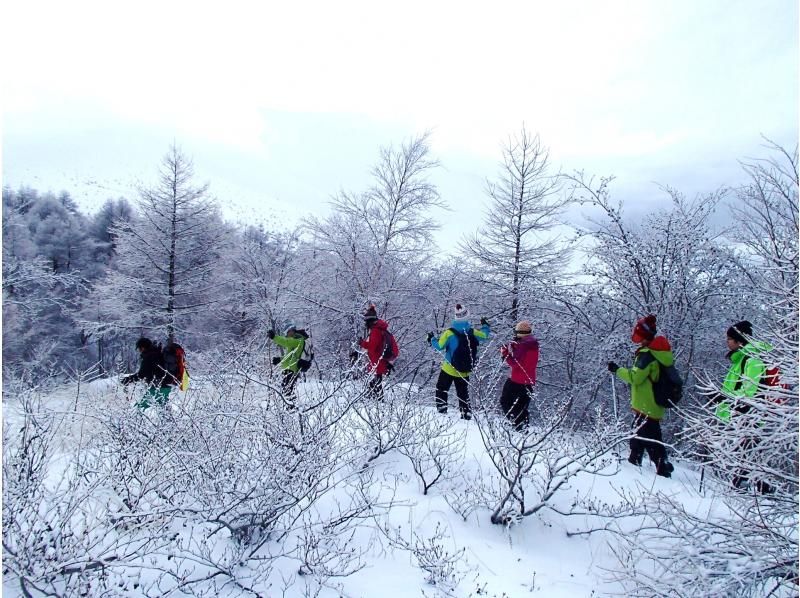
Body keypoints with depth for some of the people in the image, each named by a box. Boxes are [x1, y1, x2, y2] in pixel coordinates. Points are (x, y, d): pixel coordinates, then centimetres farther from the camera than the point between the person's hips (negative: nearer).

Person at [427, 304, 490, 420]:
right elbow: (484, 335, 12)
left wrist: (432, 339, 8)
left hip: (449, 369, -3)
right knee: (463, 393, 16)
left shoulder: (450, 333, -17)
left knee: (441, 389, 12)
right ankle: (466, 413, 15)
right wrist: (485, 326, 32)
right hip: (465, 371, 3)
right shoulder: (472, 332, -7)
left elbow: (439, 346, -10)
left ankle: (442, 409, 5)